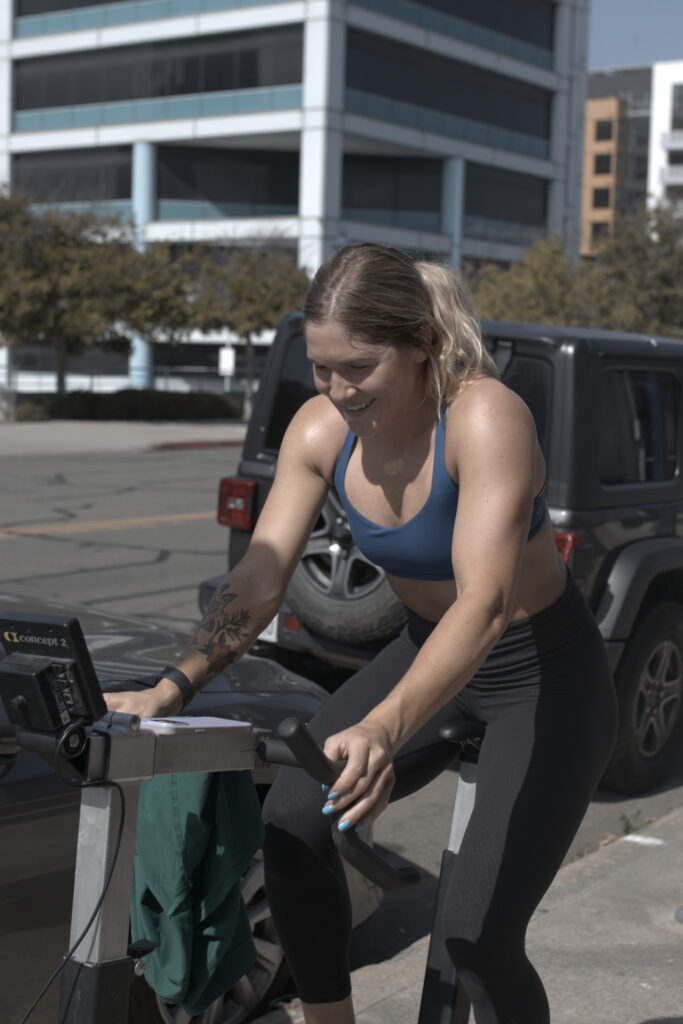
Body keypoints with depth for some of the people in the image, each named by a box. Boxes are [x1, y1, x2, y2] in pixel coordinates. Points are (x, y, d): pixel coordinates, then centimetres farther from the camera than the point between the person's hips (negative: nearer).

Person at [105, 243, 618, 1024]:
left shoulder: (487, 418, -31)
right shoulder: (321, 429, -13)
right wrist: (169, 690, -28)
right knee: (292, 818, -14)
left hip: (546, 677, -5)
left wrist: (384, 730, -57)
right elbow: (259, 580, -14)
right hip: (430, 653, 6)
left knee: (478, 936, -14)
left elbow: (486, 602, -43)